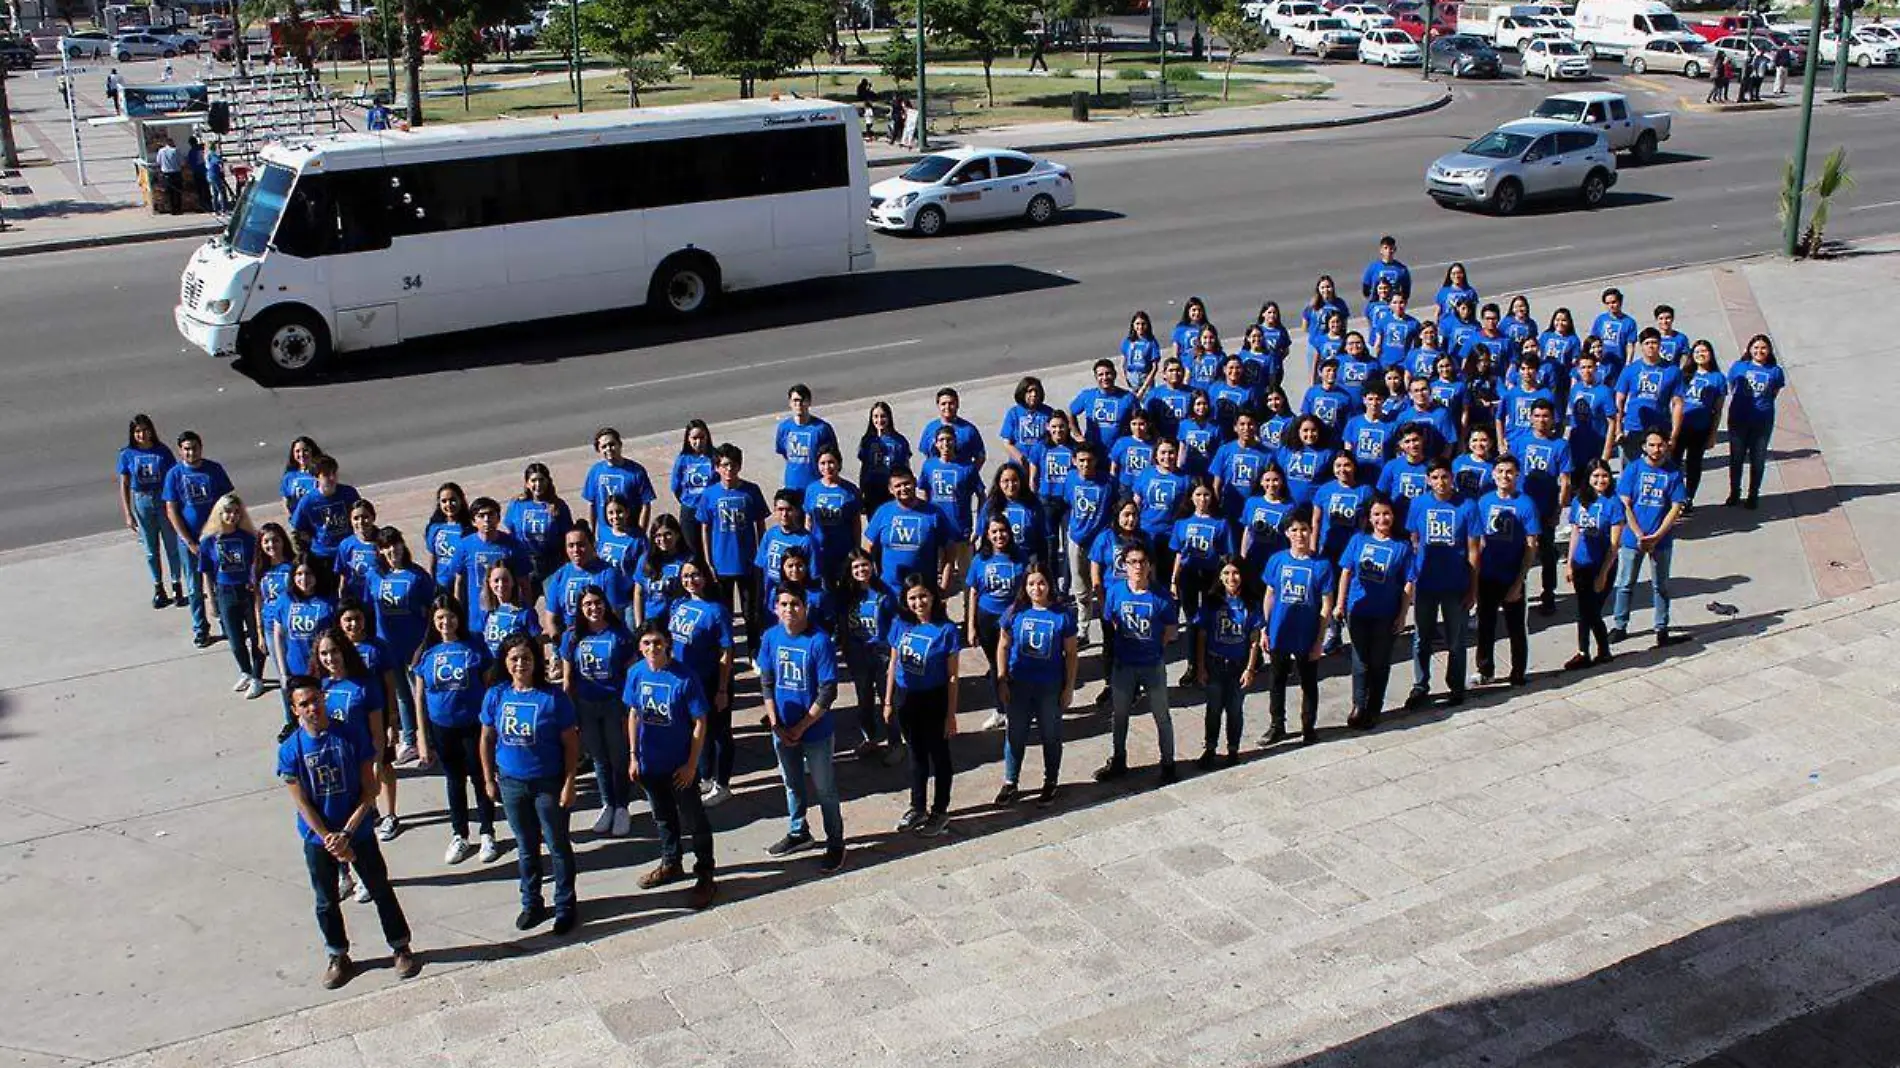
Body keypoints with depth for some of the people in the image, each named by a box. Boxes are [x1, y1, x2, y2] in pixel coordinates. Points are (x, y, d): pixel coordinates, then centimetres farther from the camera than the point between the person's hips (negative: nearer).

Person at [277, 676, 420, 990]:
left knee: (381, 891, 10)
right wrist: (330, 841, -13)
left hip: (359, 832, -1)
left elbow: (369, 791, -10)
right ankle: (338, 957, 33)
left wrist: (346, 834, -16)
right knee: (327, 902, 14)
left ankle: (400, 948, 27)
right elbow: (302, 803, -9)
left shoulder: (352, 738, -12)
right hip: (318, 839, 1)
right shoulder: (290, 749, -11)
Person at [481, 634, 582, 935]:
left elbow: (571, 743, -10)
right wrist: (489, 780, 7)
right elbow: (487, 740, 7)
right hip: (511, 783, 3)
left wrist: (569, 784, -12)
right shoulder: (496, 695, -4)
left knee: (558, 846, 8)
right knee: (526, 847, 18)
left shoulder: (553, 697, -15)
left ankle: (566, 906, 23)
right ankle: (531, 904, 33)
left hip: (549, 784, -3)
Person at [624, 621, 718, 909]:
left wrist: (691, 764, -14)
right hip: (649, 763, 5)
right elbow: (634, 714, 6)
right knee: (663, 817, 23)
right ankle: (670, 864, 43)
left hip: (681, 765, -5)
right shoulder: (636, 673, -6)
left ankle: (705, 876, 21)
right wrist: (634, 756, 6)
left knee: (694, 821, 7)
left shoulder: (684, 677, -20)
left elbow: (699, 723, -14)